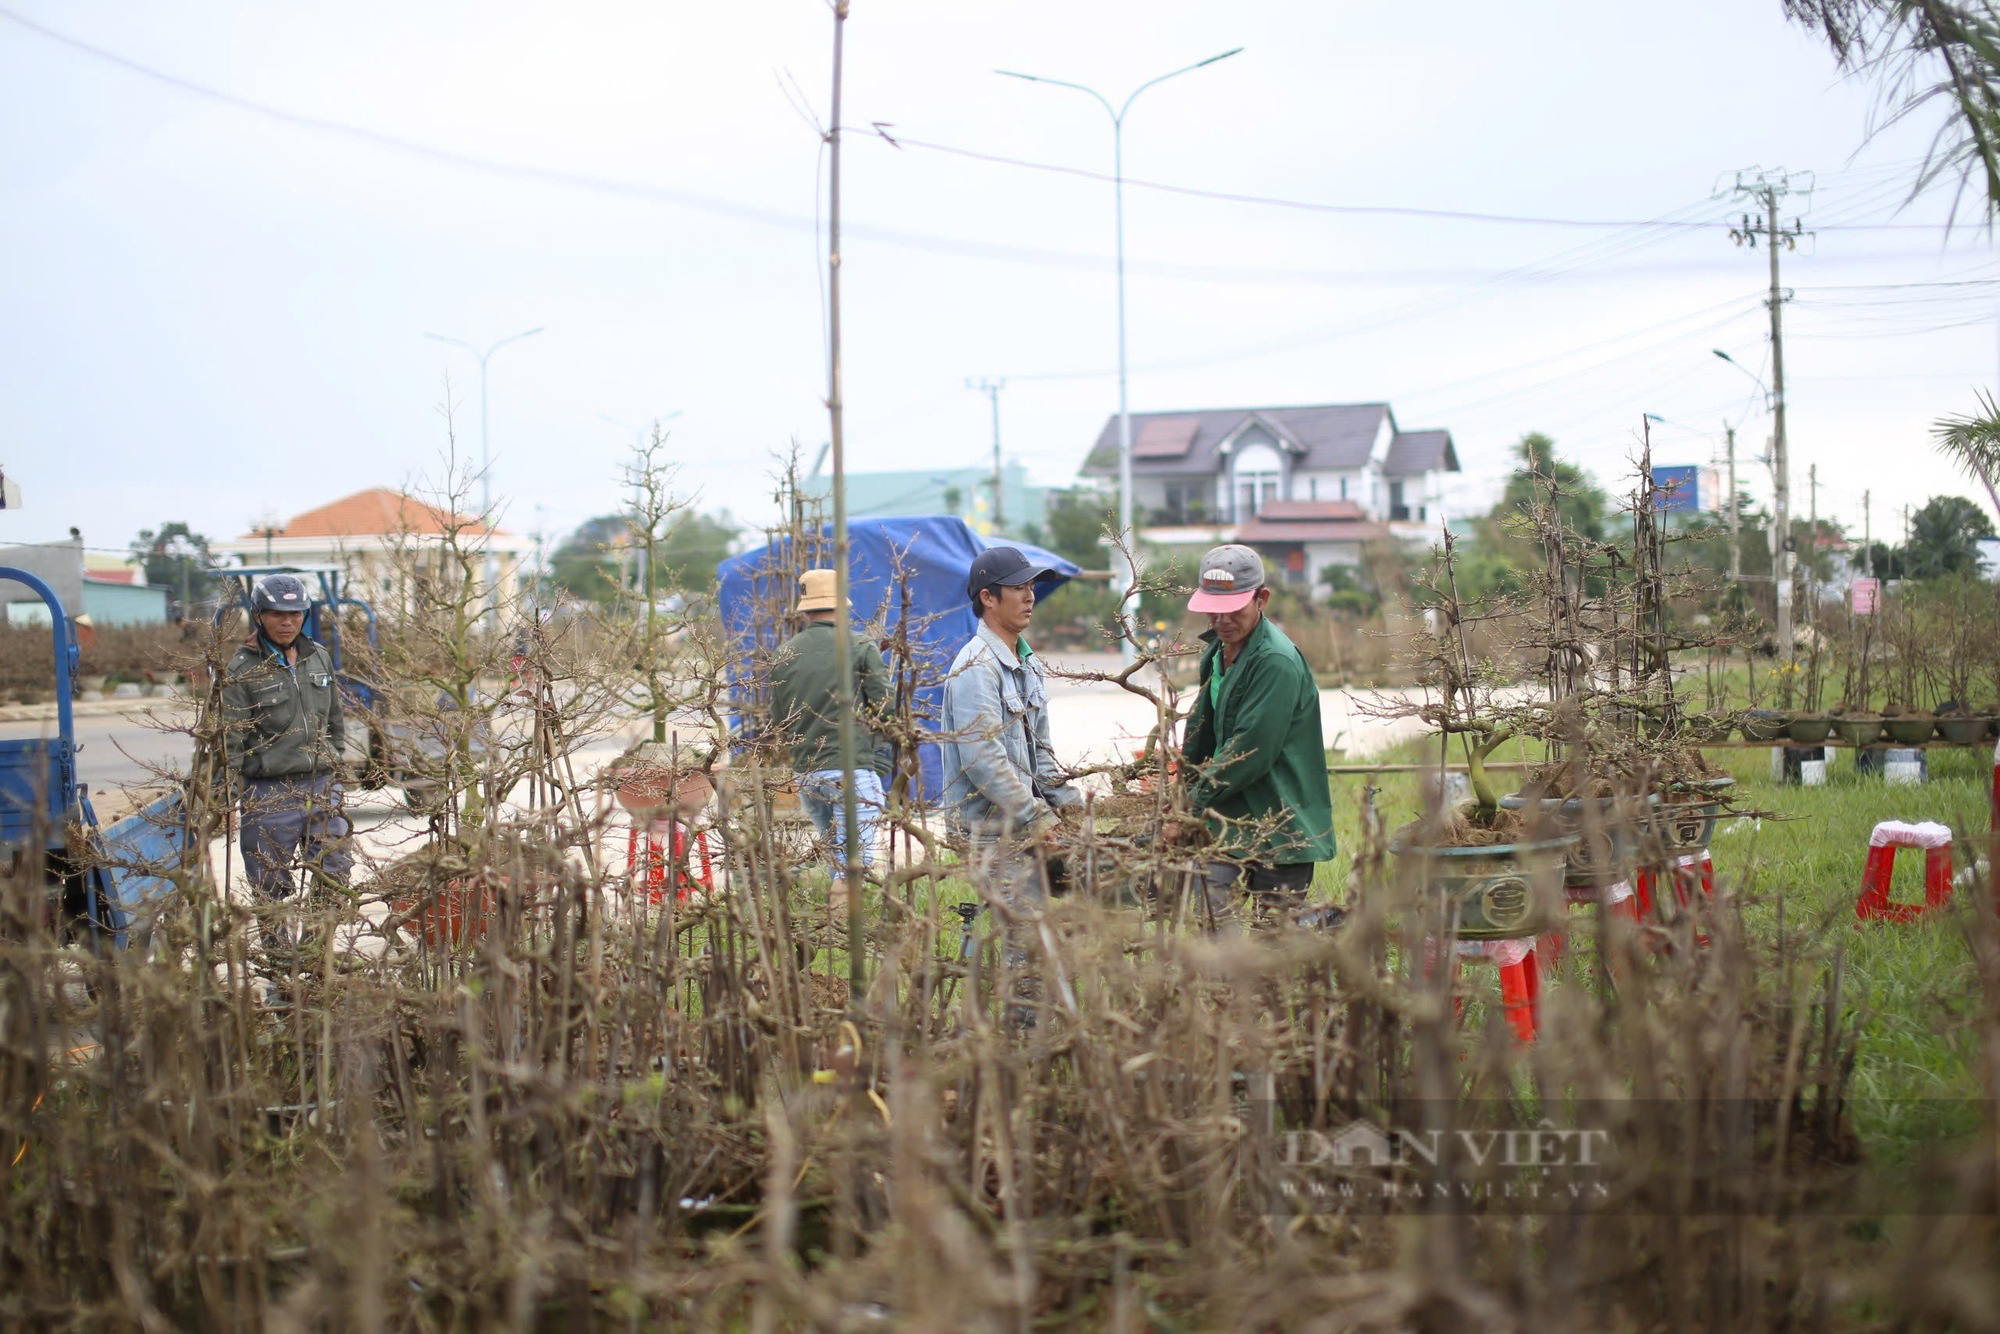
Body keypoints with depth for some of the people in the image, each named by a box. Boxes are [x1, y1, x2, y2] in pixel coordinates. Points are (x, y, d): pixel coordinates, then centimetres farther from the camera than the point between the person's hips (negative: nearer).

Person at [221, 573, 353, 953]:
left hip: (322, 786, 5)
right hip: (270, 791, -5)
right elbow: (231, 737, -8)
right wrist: (240, 791, -12)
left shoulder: (319, 657, 11)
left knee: (336, 872, 6)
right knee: (272, 886, 1)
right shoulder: (242, 669, -6)